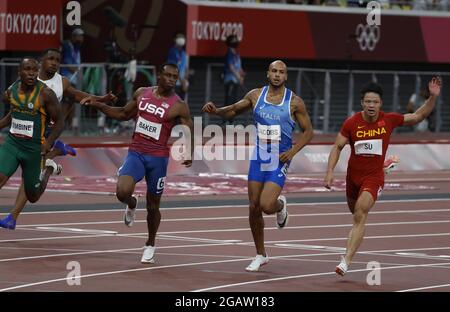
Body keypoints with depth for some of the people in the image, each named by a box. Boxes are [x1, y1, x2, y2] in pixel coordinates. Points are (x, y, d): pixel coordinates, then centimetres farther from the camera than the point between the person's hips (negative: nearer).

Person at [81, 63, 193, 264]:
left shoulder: (179, 106, -8)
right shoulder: (142, 93, 4)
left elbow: (189, 134, -7)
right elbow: (124, 114, 19)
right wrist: (97, 105, 10)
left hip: (158, 158, -2)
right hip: (136, 153, 2)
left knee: (153, 205, 8)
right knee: (122, 191, -23)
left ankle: (150, 245, 32)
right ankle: (132, 205, 15)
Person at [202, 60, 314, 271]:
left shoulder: (294, 102, -7)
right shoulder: (255, 96, 2)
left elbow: (308, 131, 0)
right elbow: (234, 111, 16)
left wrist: (293, 151, -13)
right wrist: (216, 111, -4)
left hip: (279, 161, -3)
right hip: (259, 157, 3)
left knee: (266, 205, -19)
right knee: (254, 207, 4)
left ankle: (281, 205, 20)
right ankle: (260, 255, 19)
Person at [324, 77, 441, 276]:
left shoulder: (389, 120, -9)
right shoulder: (352, 123, -10)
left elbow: (418, 116, 1)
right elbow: (337, 147, -2)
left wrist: (432, 97, -12)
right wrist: (330, 172, -11)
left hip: (374, 177, -2)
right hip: (353, 175, 2)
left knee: (360, 216, -21)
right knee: (355, 212, 21)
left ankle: (346, 261, -27)